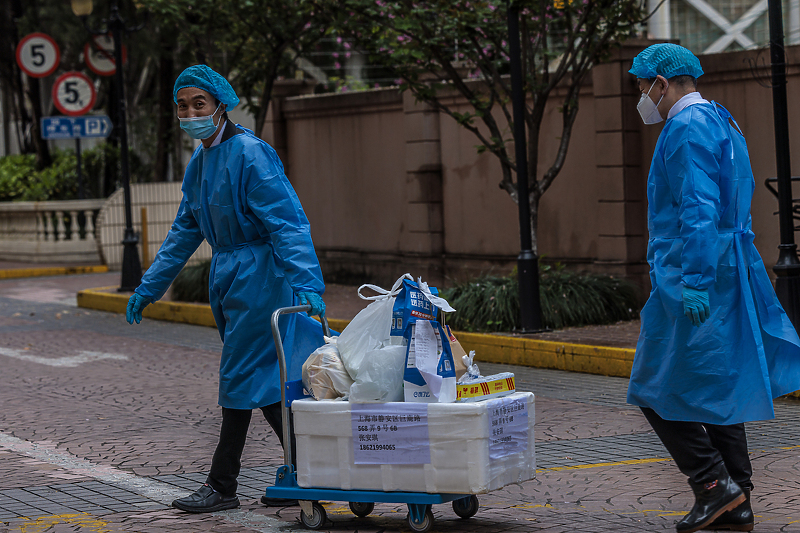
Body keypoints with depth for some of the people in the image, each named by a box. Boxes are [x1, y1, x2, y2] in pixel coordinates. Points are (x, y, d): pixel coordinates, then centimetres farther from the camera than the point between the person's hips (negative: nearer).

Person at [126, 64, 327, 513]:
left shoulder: (251, 154, -16)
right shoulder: (200, 164, 11)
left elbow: (287, 223, -22)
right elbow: (185, 232, 20)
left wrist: (308, 286, -31)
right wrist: (150, 286, 21)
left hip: (258, 275, -9)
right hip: (228, 277, 9)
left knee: (243, 378, -3)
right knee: (265, 379, 11)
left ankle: (222, 486, 3)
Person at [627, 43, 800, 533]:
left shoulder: (687, 129, -13)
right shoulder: (722, 123, 19)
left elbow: (699, 211, -22)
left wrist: (694, 282, -25)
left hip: (691, 282, -10)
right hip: (730, 275, 10)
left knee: (660, 390, -4)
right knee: (718, 390, 11)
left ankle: (714, 483, -6)